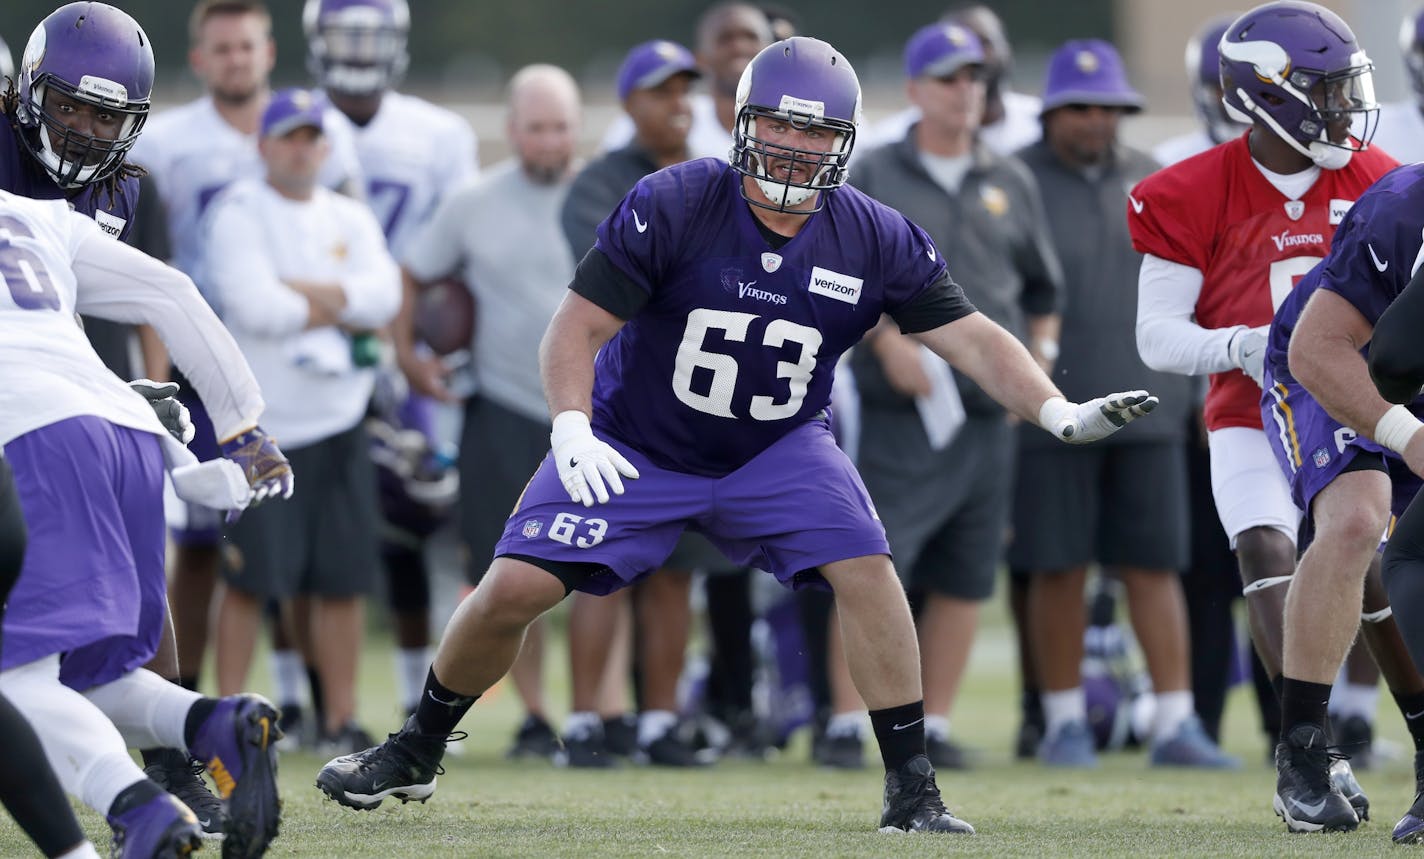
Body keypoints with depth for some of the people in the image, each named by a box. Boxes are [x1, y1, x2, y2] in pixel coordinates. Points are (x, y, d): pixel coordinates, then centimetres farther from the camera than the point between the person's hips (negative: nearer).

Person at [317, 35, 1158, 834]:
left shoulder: (878, 242, -13)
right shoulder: (672, 206, -22)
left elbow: (972, 337, -11)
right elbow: (579, 325, -20)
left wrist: (1059, 413, -27)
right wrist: (572, 429, -37)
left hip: (780, 449, 2)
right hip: (635, 444, -2)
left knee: (866, 569, -20)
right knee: (513, 590, -9)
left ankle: (912, 787, -10)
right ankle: (416, 752, 15)